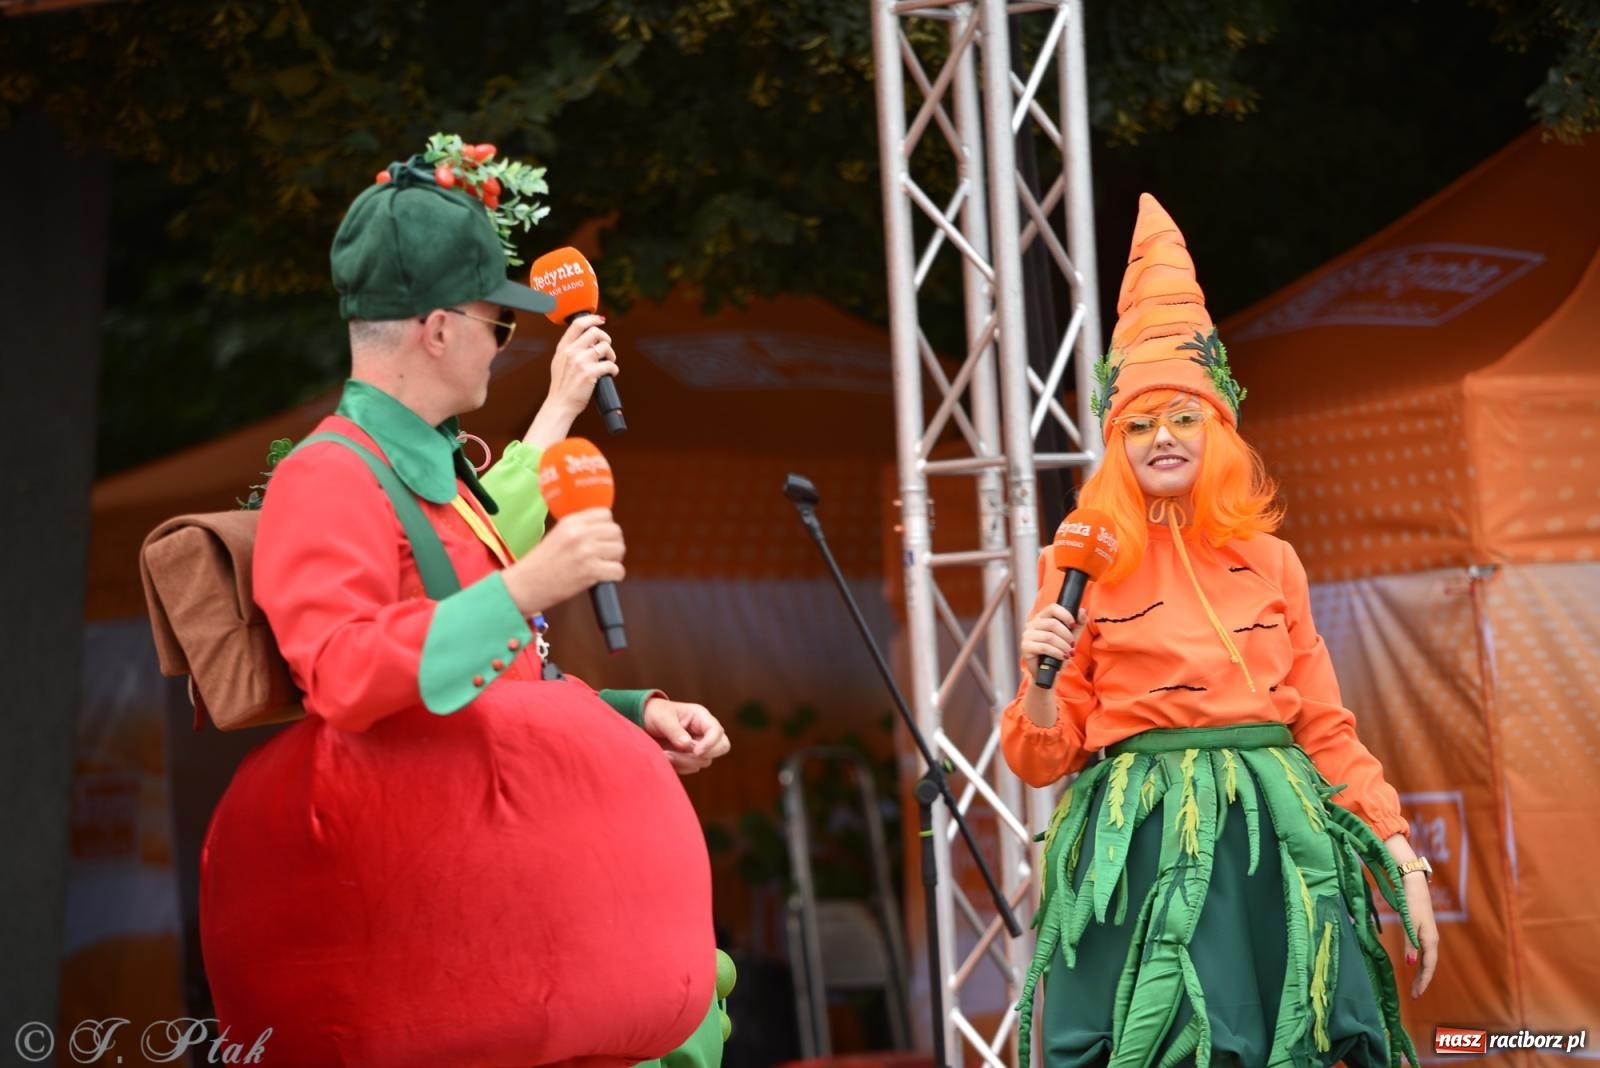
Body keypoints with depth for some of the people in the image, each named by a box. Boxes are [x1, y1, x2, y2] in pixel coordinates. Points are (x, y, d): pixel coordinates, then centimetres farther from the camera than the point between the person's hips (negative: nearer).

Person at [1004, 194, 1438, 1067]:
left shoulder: (1271, 562, 10)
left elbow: (1326, 727, 11)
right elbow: (1045, 759, 2)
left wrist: (1403, 862, 2)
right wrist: (1039, 676, -17)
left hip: (1274, 849, 3)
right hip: (1145, 857, -3)